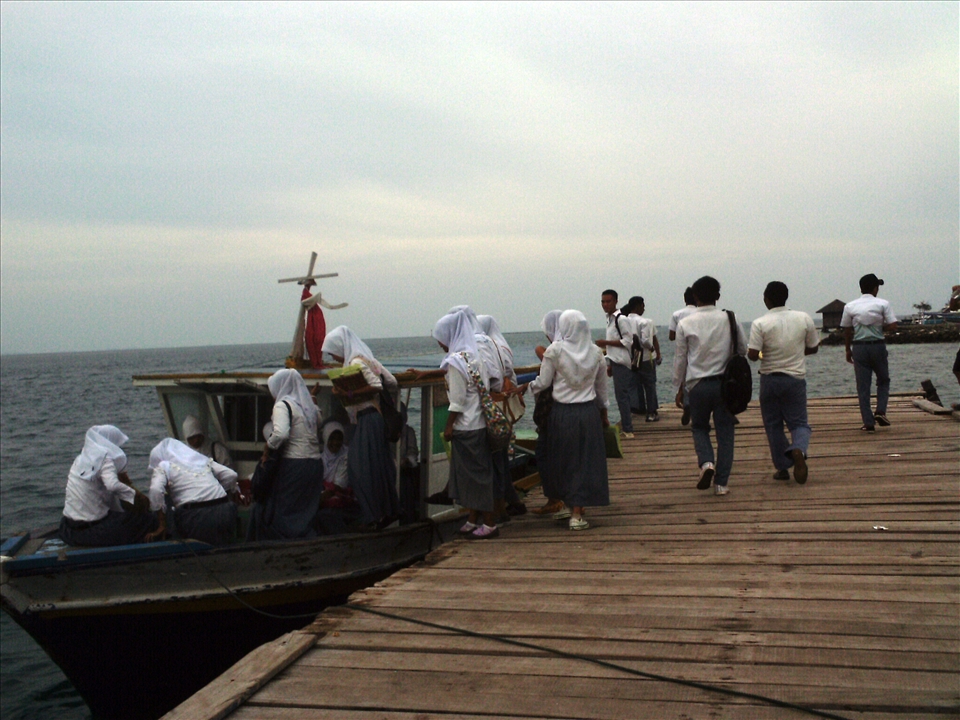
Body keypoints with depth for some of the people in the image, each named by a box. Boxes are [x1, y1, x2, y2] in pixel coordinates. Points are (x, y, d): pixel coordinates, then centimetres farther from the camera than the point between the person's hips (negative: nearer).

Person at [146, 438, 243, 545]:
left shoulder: (163, 467, 11)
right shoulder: (202, 460, 23)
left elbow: (155, 490, -8)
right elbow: (230, 475, 16)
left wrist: (162, 525, -3)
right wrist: (235, 494, 33)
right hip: (223, 512, 4)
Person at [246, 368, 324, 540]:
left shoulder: (283, 405, -8)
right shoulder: (310, 405, 14)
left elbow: (280, 433, -22)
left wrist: (268, 447, -6)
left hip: (292, 465, -7)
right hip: (315, 463, 7)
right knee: (306, 512, 11)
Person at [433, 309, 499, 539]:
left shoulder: (456, 361, -17)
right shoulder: (472, 354, 10)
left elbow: (457, 400, -18)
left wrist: (448, 426, -9)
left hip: (467, 426, -9)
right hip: (479, 423, 9)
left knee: (476, 473, -1)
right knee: (473, 472, 15)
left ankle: (490, 523, 6)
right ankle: (473, 520, 23)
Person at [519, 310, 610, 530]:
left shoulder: (555, 351, -8)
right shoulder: (595, 352, 4)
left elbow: (543, 383, -5)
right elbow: (601, 386, 12)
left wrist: (527, 386, 15)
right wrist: (603, 412, 23)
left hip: (562, 412, -2)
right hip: (589, 411, 2)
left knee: (564, 462, 11)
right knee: (585, 462, 5)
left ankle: (569, 507, 19)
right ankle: (577, 513, 3)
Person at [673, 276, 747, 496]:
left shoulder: (685, 324, -4)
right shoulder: (730, 319, -2)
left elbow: (681, 359, 2)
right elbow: (743, 350, 6)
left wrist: (678, 387, 12)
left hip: (697, 385, 0)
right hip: (725, 382, 0)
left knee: (699, 427, 18)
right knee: (725, 432, 8)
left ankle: (706, 462, -8)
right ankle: (721, 482, 6)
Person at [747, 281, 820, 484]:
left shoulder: (760, 324, -11)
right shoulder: (804, 318, -2)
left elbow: (752, 355, -16)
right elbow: (813, 348, 7)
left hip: (770, 379, -1)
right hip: (796, 378, 1)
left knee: (773, 425, 12)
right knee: (799, 422, 8)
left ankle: (783, 468, 16)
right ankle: (798, 450, -23)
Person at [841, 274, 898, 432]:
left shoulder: (850, 306, 3)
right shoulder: (882, 304, -3)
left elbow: (847, 331, 6)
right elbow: (893, 326, -8)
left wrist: (848, 350, 15)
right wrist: (880, 327, 12)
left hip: (859, 347, 1)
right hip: (878, 346, -1)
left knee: (863, 386, 3)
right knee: (883, 380, 18)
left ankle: (868, 423, 2)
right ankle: (880, 411, -1)